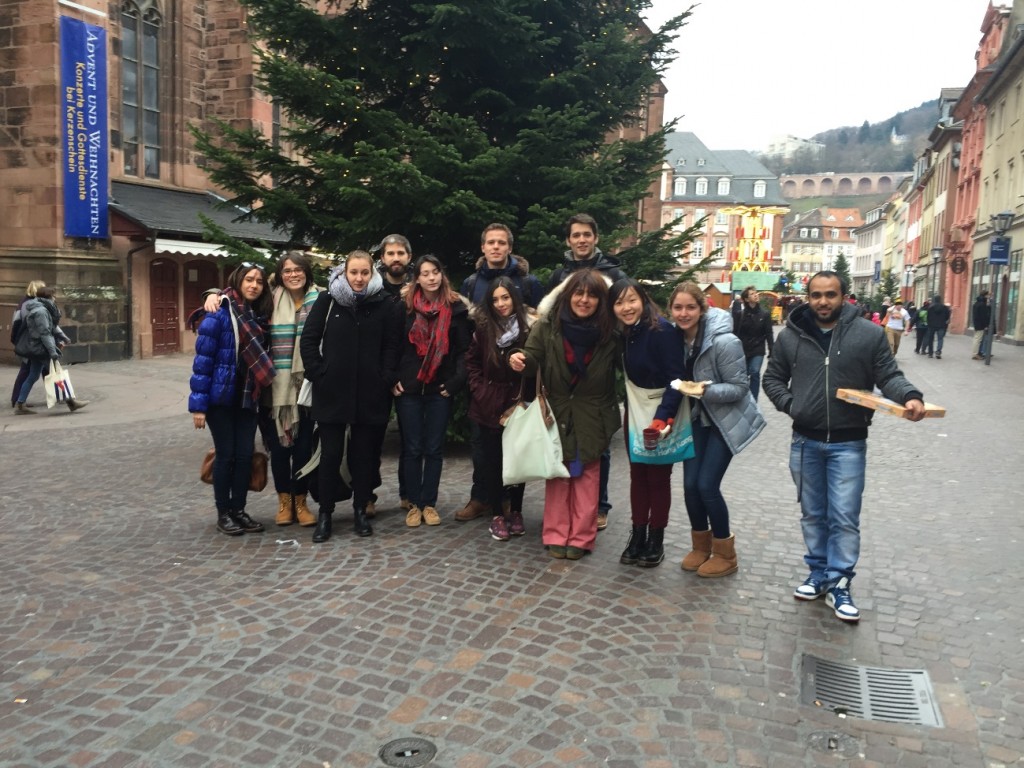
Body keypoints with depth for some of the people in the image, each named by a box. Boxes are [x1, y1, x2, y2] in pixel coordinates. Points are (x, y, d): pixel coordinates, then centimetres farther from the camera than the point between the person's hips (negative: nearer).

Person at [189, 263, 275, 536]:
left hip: (248, 398, 5)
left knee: (245, 454, 7)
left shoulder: (261, 316, 6)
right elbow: (202, 359, -14)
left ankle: (239, 510, 20)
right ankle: (223, 514, 16)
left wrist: (261, 393, 3)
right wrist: (198, 403, -16)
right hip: (221, 397, -5)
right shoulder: (220, 314, -13)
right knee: (226, 454, 2)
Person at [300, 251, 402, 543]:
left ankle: (360, 511, 22)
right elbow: (308, 340, 2)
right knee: (330, 453, 4)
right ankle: (325, 514, 15)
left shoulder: (385, 305, 0)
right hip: (332, 391, 0)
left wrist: (385, 379, -6)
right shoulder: (327, 301, 0)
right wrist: (318, 374, -5)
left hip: (370, 394, 0)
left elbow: (392, 346, 2)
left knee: (364, 453, 9)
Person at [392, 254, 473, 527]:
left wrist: (456, 381, -9)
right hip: (408, 387, 0)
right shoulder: (405, 307, 1)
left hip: (440, 388, 0)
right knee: (412, 448, 5)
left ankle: (429, 503, 17)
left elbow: (464, 349, -1)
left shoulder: (456, 308, 0)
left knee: (434, 448, 6)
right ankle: (414, 503, 15)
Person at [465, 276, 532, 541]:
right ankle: (497, 515, 16)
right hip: (487, 406, 2)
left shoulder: (529, 327, -9)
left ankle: (515, 512, 23)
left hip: (517, 405, -2)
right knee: (491, 462, 5)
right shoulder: (484, 327, -1)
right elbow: (471, 362, 9)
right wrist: (479, 390, 0)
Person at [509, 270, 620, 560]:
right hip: (556, 412, 0)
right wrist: (520, 361, -34)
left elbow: (618, 372, -7)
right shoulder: (547, 326, -11)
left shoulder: (609, 333, -11)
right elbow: (532, 360, -12)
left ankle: (581, 538, 19)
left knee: (586, 477, 9)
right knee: (557, 475, 9)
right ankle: (556, 535, 19)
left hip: (591, 417, 0)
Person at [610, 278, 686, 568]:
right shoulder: (623, 333, 1)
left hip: (662, 413, -6)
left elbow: (677, 378, -22)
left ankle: (656, 539, 19)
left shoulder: (661, 330, -20)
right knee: (637, 474, 11)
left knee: (658, 477, 5)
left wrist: (662, 417, -29)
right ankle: (638, 534, 23)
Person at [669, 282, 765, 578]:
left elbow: (740, 387, -20)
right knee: (690, 484, 1)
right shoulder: (677, 337, -7)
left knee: (707, 485, -8)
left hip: (727, 420, -5)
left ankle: (725, 554, 13)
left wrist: (707, 390, -33)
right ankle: (701, 546, 25)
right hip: (697, 419, 5)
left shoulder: (724, 341, -25)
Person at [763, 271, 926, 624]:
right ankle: (818, 573, 29)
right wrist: (790, 405, -8)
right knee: (813, 514, 14)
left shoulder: (869, 334, -6)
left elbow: (888, 376, -4)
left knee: (844, 517, -1)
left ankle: (838, 583, 12)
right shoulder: (790, 336, 0)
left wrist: (910, 397, -24)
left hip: (848, 444, -2)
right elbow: (773, 378, 9)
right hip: (805, 442, 3)